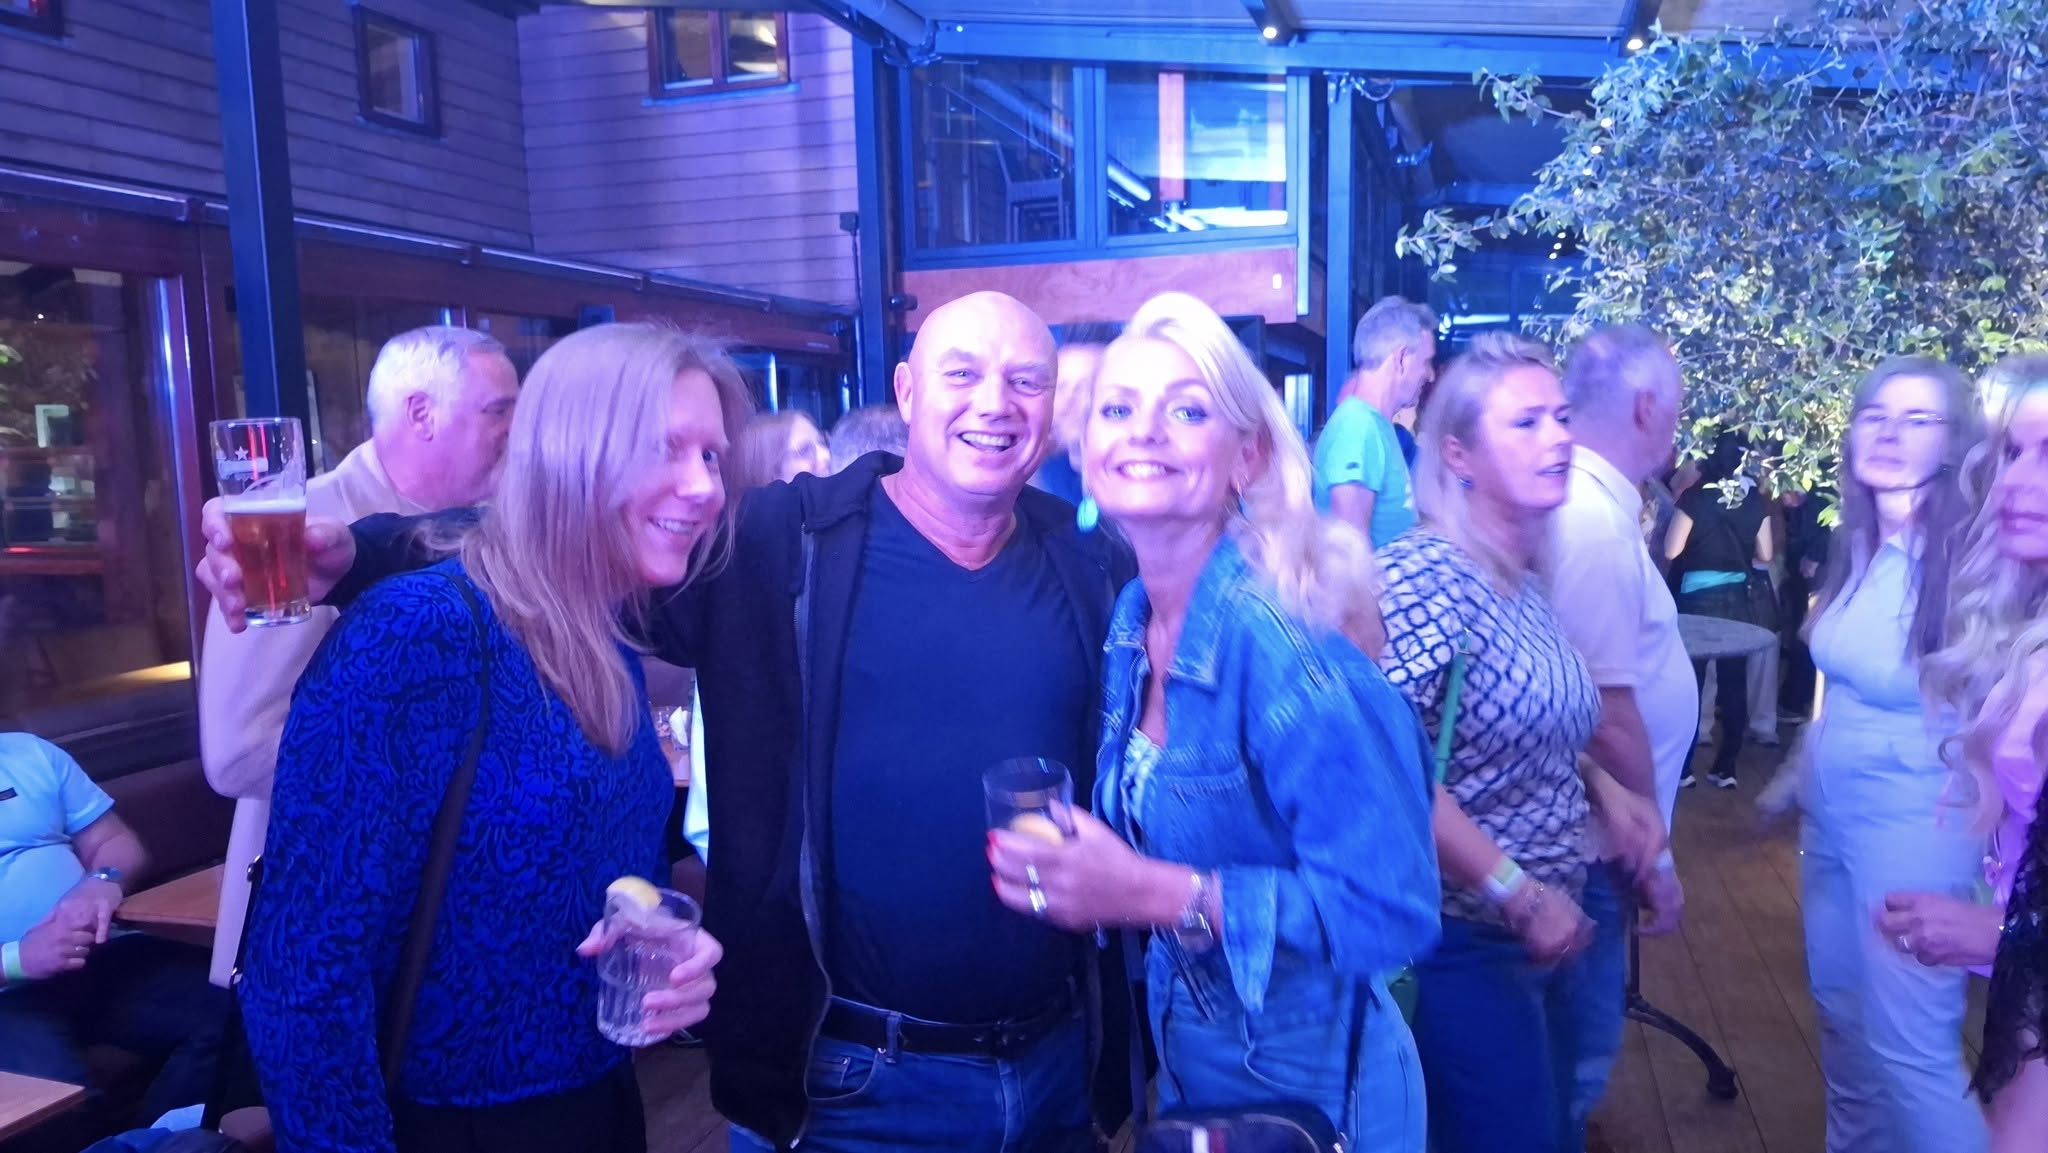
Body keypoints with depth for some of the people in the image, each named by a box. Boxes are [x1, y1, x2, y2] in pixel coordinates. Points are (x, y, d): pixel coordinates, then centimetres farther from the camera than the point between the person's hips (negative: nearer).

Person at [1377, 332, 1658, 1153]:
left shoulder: (1525, 579, 8)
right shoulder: (1422, 573, -19)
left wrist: (1603, 787, 3)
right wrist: (1517, 894, -24)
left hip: (1543, 937, 9)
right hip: (1464, 943, -9)